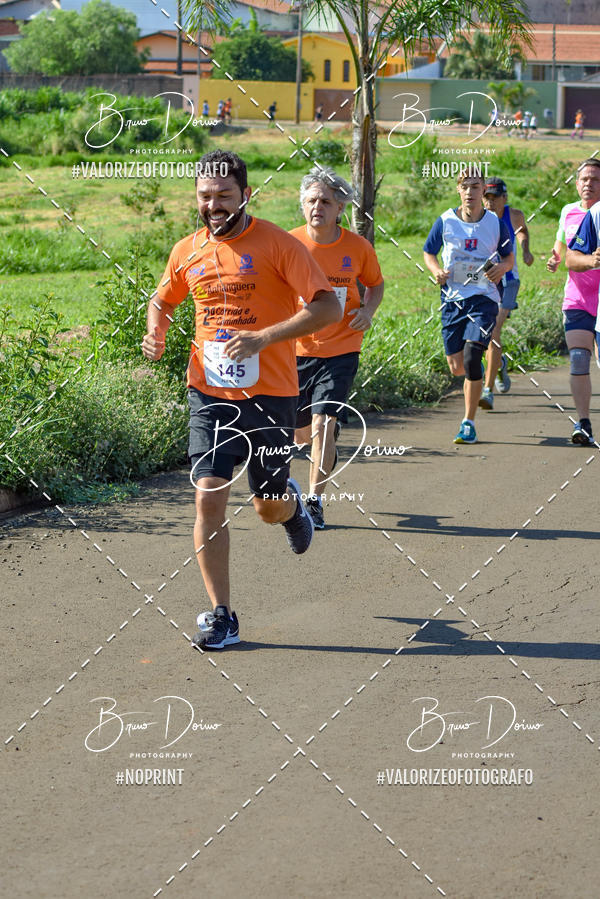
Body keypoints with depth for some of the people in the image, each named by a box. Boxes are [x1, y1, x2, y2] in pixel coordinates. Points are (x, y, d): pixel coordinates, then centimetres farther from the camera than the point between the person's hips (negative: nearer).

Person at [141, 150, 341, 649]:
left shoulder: (277, 244, -9)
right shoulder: (187, 251, 5)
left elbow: (328, 306, -15)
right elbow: (163, 299, 25)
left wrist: (263, 337, -24)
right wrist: (156, 333, 1)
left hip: (270, 394, -3)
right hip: (209, 394, 3)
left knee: (270, 508, 9)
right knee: (209, 497, -9)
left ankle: (291, 502, 49)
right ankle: (221, 617, 0)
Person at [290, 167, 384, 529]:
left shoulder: (358, 247, -6)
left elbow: (375, 284, 13)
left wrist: (368, 310, -8)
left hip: (340, 351, -1)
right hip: (296, 350, 1)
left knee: (323, 424, -15)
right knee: (302, 431, 11)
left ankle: (315, 500, -2)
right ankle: (328, 452, 49)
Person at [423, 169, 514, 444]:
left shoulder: (496, 223, 0)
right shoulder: (445, 221, 0)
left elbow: (509, 257, 12)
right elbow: (428, 253, 14)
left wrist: (501, 267, -11)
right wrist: (437, 271, -7)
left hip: (484, 298, -2)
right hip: (452, 298, 2)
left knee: (471, 358, -18)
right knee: (456, 367, 2)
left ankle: (469, 423, -6)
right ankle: (476, 376, 42)